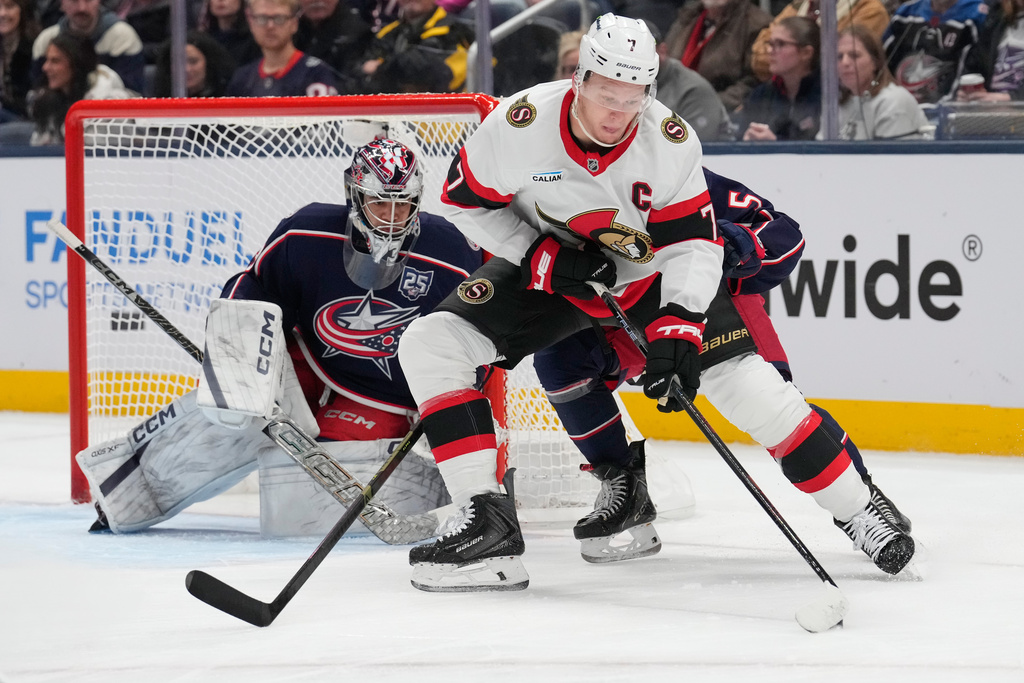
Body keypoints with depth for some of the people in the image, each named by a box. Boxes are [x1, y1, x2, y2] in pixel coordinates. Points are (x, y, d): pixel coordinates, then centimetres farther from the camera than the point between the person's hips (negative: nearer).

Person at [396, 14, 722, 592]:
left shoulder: (671, 141, -25)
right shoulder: (520, 124, -27)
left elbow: (694, 241, -22)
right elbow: (465, 201, -12)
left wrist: (679, 326, -37)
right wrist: (541, 256, -23)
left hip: (648, 273, 1)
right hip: (549, 270, -1)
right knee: (430, 344, -17)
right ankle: (488, 520, -17)